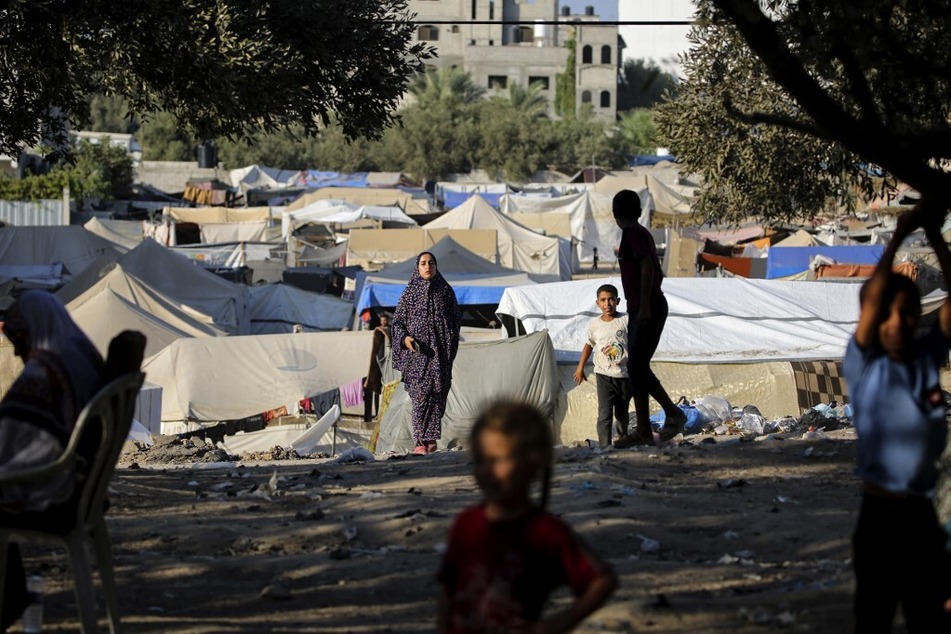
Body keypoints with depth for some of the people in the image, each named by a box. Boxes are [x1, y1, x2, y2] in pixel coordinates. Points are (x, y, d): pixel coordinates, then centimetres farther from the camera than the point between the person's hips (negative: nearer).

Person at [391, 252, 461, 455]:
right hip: (417, 352, -1)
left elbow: (457, 319, 13)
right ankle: (421, 440, -9)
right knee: (420, 393, -10)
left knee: (437, 393, -5)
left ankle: (431, 439, 0)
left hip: (440, 352, 1)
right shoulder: (410, 292, 6)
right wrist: (404, 338, -10)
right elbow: (397, 320, 8)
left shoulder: (446, 291, 9)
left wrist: (451, 344, 4)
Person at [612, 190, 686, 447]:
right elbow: (657, 273, 23)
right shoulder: (642, 233, 18)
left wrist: (645, 305, -25)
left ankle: (673, 413, -9)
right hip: (640, 311, 10)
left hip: (646, 310, -10)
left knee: (637, 365, -13)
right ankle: (643, 430, 2)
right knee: (637, 367, 5)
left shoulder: (632, 233, -10)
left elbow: (647, 266, -22)